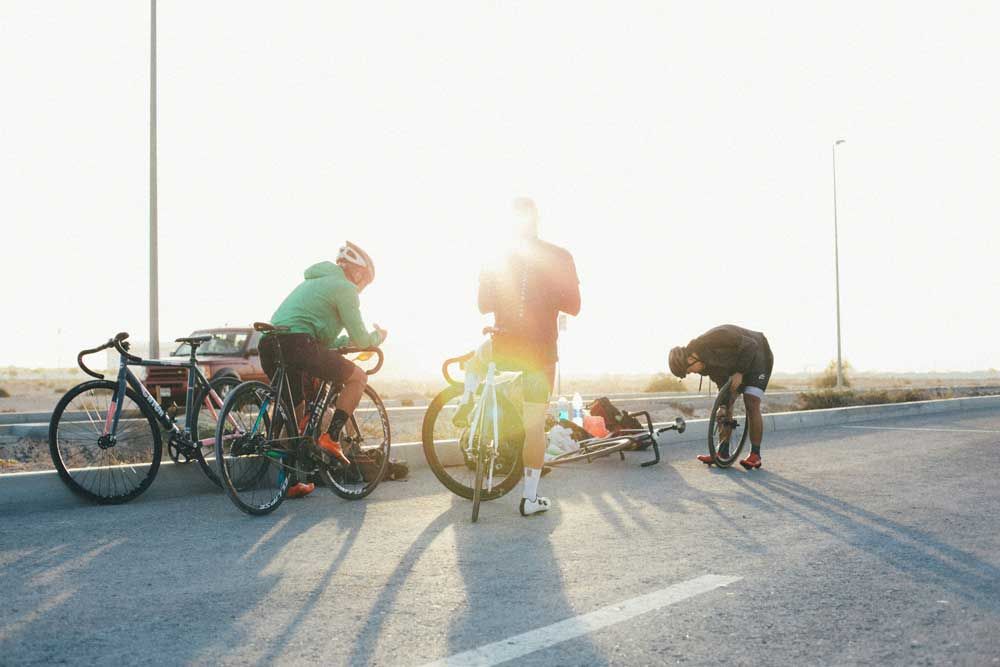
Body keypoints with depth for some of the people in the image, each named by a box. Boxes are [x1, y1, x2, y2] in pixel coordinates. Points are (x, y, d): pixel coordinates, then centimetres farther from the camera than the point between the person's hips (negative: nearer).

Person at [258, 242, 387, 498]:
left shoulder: (315, 281, 33)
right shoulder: (344, 288, 4)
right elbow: (360, 339, 4)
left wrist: (346, 342, 39)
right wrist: (378, 337, 24)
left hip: (269, 346, 9)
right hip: (297, 344, -9)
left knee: (295, 412, 20)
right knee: (358, 377, 6)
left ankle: (292, 482, 23)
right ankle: (331, 437, -3)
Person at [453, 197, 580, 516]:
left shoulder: (495, 259, -3)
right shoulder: (559, 258, -5)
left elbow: (484, 305, 4)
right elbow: (572, 306, -1)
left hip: (505, 348, 1)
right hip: (542, 352, -1)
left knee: (477, 357, 38)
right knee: (535, 427, 8)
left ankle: (465, 405, 22)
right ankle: (530, 498, 13)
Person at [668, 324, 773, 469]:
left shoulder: (715, 338, -35)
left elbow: (750, 345, -30)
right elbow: (723, 382, -5)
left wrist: (739, 372, -26)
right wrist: (724, 406, -18)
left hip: (756, 357, -7)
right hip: (736, 365, 8)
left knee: (751, 405, -17)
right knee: (726, 408, 0)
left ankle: (755, 455, -10)